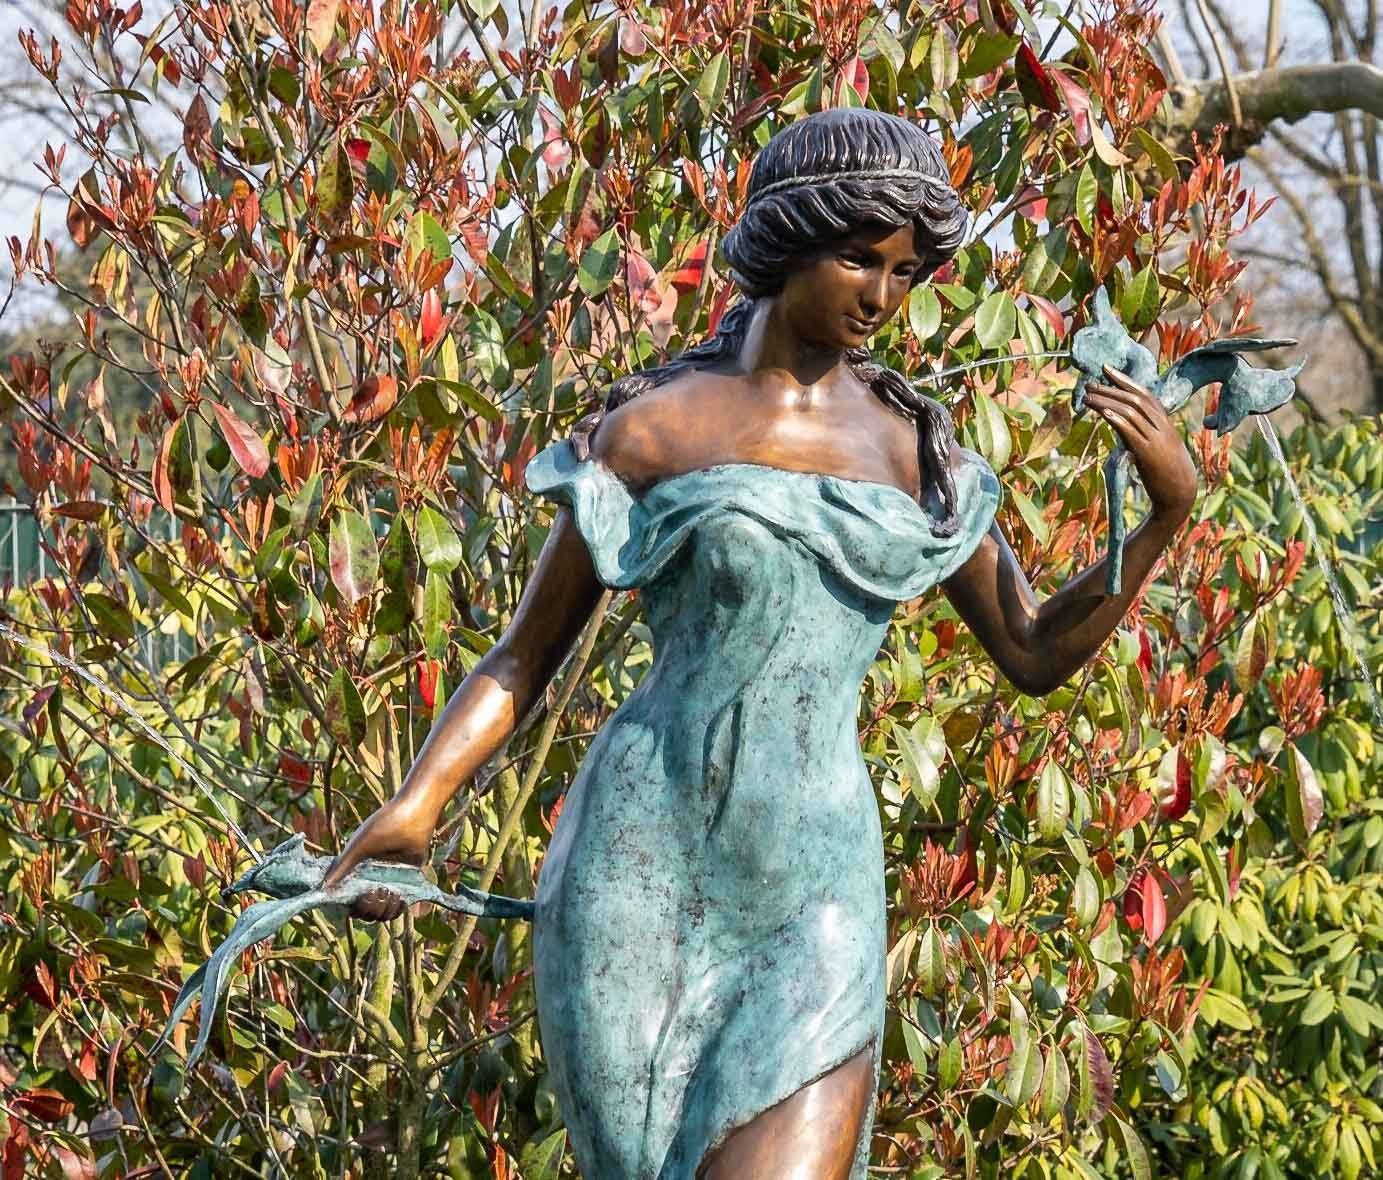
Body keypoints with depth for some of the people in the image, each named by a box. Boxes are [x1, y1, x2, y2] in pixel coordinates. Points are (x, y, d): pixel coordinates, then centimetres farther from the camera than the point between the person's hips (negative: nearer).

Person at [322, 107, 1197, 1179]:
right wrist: (414, 806, -12)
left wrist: (1167, 512, 1)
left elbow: (1037, 654, 15)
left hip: (816, 896, 2)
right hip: (641, 875, -2)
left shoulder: (912, 448, 12)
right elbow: (521, 661, 4)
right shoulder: (655, 429, 3)